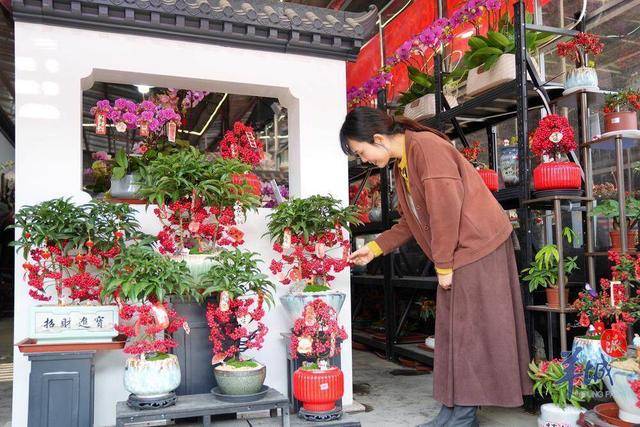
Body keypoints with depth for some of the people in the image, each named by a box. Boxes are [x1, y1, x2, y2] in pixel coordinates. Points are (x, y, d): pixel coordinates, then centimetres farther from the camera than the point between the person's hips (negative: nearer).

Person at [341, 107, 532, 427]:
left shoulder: (425, 146, -17)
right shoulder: (401, 164, 13)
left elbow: (445, 210, -22)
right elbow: (411, 221, 18)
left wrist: (443, 265, -17)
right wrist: (374, 248, 13)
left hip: (476, 245, -9)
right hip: (458, 253, 9)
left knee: (466, 329, -3)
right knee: (456, 329, 10)